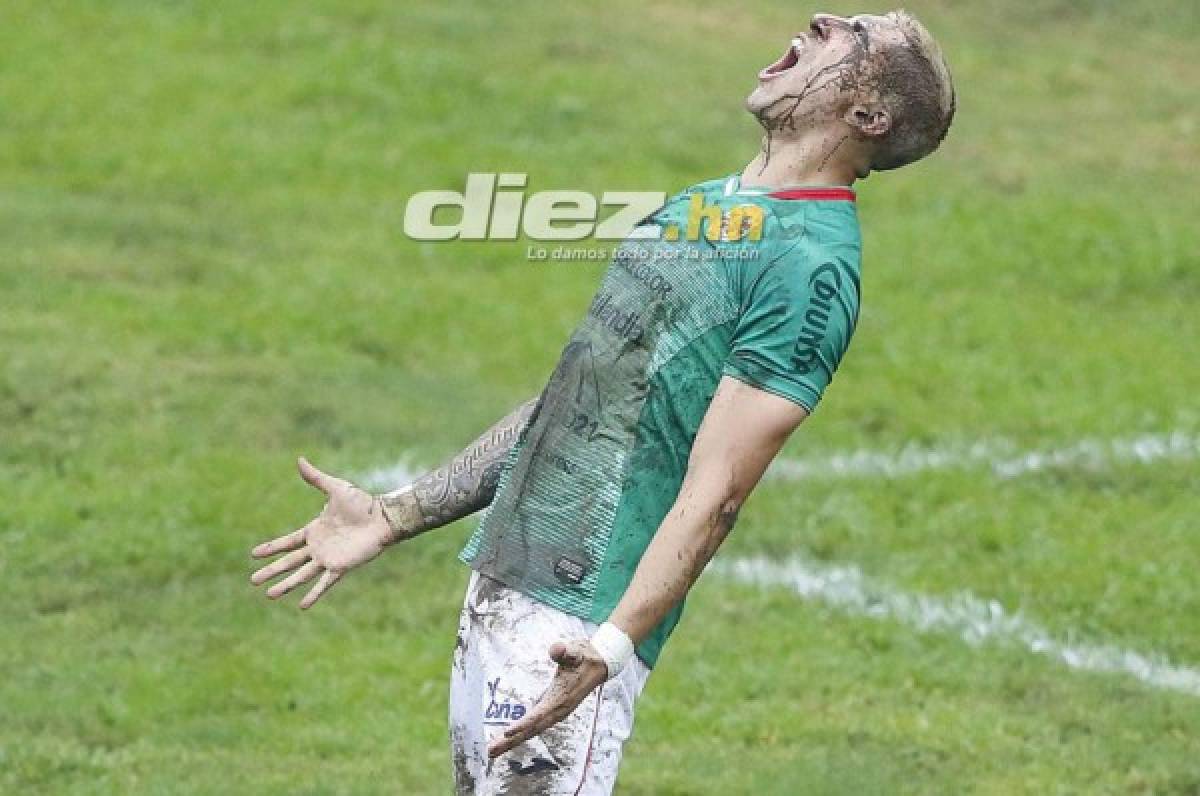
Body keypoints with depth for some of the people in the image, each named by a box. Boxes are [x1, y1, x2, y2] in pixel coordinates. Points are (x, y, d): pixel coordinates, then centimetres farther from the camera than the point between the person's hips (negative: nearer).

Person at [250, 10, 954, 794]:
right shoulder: (692, 206, 18)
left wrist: (612, 646, -28)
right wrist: (391, 517, 21)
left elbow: (716, 492, -18)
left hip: (573, 629, -9)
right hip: (496, 592, 9)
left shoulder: (812, 263, -10)